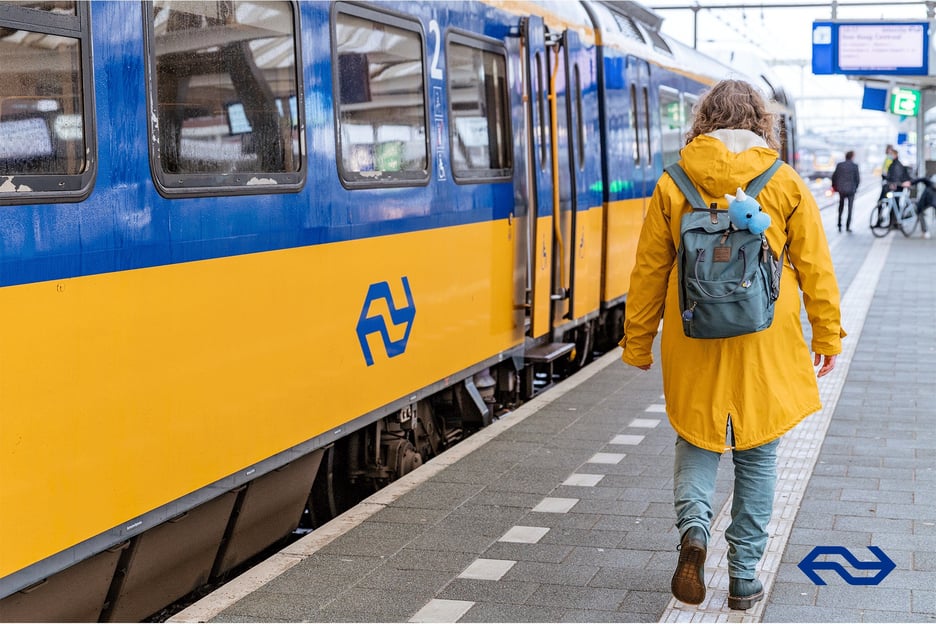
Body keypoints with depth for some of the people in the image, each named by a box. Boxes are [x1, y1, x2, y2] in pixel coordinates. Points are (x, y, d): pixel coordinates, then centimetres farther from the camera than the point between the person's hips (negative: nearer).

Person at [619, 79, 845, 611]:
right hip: (765, 344, 0)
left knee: (698, 438, 16)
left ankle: (693, 526, -11)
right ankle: (744, 577, 16)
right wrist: (828, 334, 11)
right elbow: (815, 267, 0)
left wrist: (638, 341, 11)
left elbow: (649, 271, 1)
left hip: (695, 341, 0)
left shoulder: (672, 186, -3)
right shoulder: (788, 184, -3)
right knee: (758, 453, 11)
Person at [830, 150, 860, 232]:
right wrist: (855, 188, 11)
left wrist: (834, 186, 15)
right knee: (850, 208, 7)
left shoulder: (839, 165, -1)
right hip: (851, 190, -2)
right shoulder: (854, 166, -8)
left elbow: (834, 176, 1)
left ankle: (839, 225, 11)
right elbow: (858, 179, -6)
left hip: (841, 189, 2)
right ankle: (848, 227, 3)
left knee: (841, 208, 16)